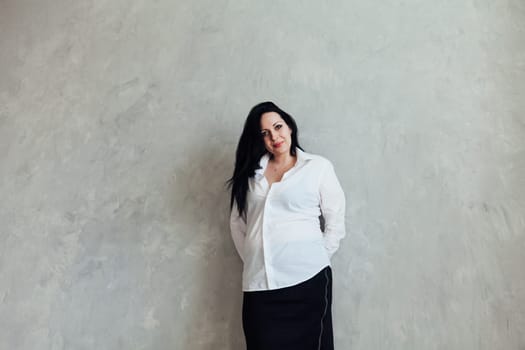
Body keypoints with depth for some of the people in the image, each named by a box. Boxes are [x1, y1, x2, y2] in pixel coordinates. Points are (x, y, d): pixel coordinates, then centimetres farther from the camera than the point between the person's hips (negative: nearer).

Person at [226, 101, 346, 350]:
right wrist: (250, 259, 6)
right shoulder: (251, 171, 12)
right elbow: (237, 221, 14)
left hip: (307, 280, -3)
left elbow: (336, 222, 2)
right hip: (258, 283, 3)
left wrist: (318, 259, -1)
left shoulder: (318, 166, 2)